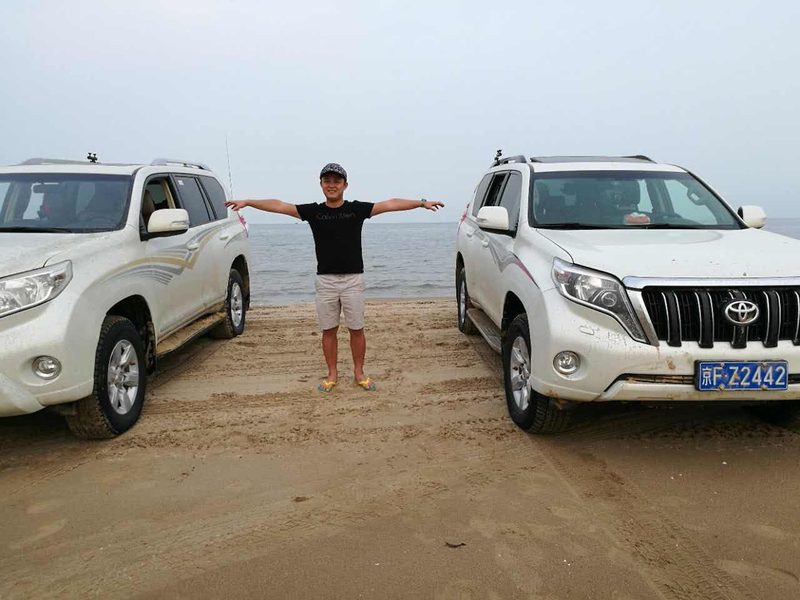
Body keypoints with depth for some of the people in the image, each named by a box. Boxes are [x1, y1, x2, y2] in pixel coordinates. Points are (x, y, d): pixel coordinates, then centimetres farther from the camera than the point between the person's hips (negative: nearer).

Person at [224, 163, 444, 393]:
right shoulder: (313, 211, 3)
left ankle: (359, 373, 21)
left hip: (353, 279, -1)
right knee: (328, 330, 8)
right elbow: (278, 206, 1)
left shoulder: (357, 209, -2)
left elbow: (391, 204, -8)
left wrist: (421, 202, -14)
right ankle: (332, 374, 22)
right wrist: (247, 202, -3)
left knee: (356, 329, 5)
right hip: (325, 280, 1)